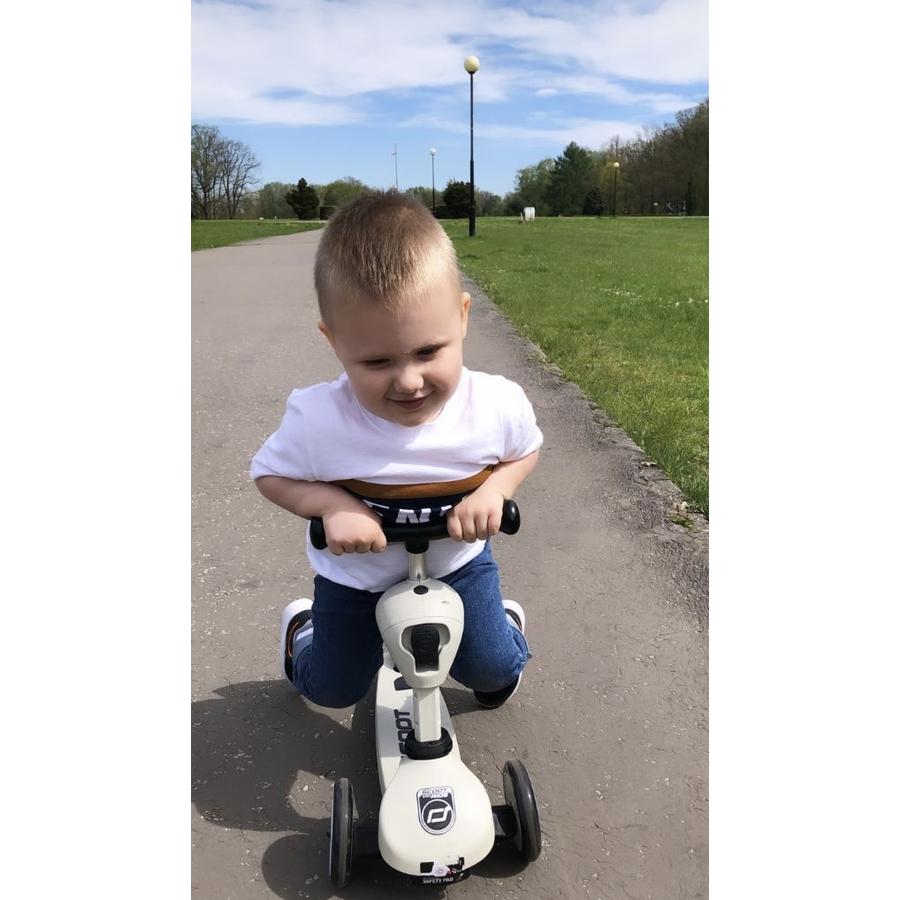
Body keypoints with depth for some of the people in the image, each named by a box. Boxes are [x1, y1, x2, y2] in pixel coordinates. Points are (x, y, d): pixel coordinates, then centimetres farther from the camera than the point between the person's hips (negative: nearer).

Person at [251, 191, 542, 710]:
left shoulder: (499, 405, -27)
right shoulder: (318, 419, -31)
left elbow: (525, 450, -4)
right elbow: (271, 473, -12)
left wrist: (493, 490, -25)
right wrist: (331, 503, -31)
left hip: (457, 564, 1)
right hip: (355, 576, 0)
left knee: (493, 672, 14)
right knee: (331, 689, 19)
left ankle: (506, 623, 50)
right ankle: (304, 628, 53)